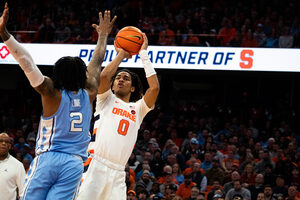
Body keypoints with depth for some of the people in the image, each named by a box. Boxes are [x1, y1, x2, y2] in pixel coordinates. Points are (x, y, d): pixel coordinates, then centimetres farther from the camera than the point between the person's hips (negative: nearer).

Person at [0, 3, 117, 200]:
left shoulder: (52, 93, -4)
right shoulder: (89, 95, 6)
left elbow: (27, 62, -10)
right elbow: (96, 63, 22)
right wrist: (103, 35, 36)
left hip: (48, 158, -3)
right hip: (74, 163, 3)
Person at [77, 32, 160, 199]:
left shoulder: (138, 109, 21)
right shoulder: (107, 101, 16)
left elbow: (155, 87, 6)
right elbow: (104, 76, -4)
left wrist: (143, 54, 13)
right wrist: (122, 54, 11)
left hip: (117, 175, 3)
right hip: (95, 167, -3)